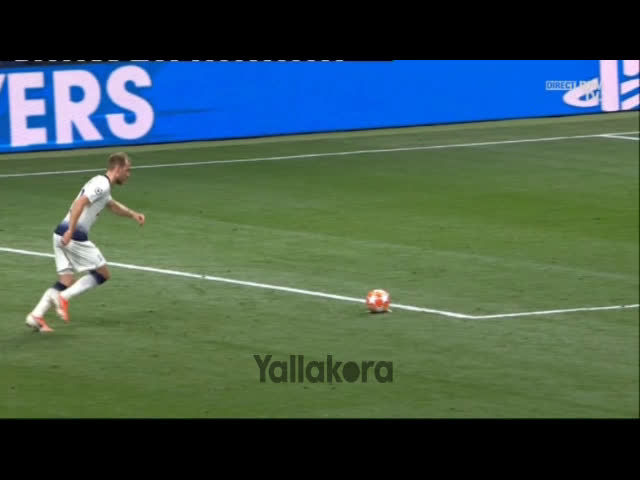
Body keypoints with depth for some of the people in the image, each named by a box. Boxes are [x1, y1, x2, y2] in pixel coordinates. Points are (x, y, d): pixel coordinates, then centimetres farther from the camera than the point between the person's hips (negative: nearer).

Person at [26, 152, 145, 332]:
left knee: (67, 281, 8)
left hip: (62, 235, 9)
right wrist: (71, 231, -30)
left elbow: (113, 205, 43)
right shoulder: (102, 185, -10)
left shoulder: (101, 184, 23)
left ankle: (36, 315, -4)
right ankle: (63, 297, -9)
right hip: (74, 236, -9)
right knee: (103, 274, 2)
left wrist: (132, 214, 30)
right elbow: (80, 203, -24)